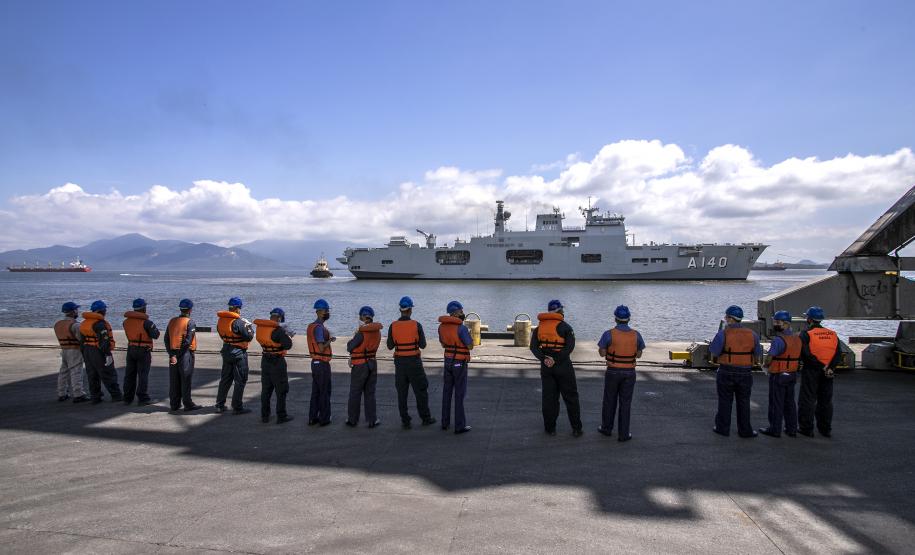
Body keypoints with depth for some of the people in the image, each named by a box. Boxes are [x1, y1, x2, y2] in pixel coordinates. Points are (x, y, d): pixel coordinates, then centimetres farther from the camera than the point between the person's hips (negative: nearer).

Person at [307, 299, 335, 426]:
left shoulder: (312, 326, 11)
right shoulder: (319, 327, -20)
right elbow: (321, 348, -24)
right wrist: (331, 340, -11)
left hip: (315, 362, 9)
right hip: (322, 364, -9)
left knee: (315, 391, 13)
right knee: (325, 392, 2)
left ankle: (312, 418, 18)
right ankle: (324, 419, 8)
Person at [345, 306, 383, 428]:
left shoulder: (361, 333, -20)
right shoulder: (377, 331, -1)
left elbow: (349, 348, -12)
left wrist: (352, 340, 6)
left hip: (359, 366, -5)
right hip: (372, 363, 5)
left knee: (355, 394, 8)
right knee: (370, 393, 11)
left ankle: (352, 419, 17)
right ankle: (372, 420, 12)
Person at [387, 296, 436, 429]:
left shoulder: (393, 326, -6)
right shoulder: (416, 325, -10)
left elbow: (390, 346, 1)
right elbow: (423, 345, -5)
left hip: (400, 362, 2)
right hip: (414, 361, -2)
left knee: (402, 392, 9)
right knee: (421, 390, 12)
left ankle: (405, 421, 11)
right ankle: (426, 418, 20)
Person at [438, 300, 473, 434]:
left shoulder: (442, 326, 1)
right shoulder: (461, 328, -22)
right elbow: (470, 346, -15)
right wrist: (468, 334, 3)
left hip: (448, 361, 6)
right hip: (460, 364, -6)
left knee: (447, 392, 16)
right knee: (460, 394, 1)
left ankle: (445, 422, 24)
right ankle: (460, 426, 5)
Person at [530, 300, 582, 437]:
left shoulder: (540, 327, 6)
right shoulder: (565, 327, -6)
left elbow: (534, 346, -4)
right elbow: (570, 346, -19)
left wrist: (544, 359, -13)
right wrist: (556, 360, -18)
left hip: (546, 367, 3)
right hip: (563, 367, -3)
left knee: (549, 398, 10)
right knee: (571, 397, 7)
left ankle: (550, 428, 14)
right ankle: (576, 429, 9)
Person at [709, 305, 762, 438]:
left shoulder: (723, 333, -14)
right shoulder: (751, 334, -2)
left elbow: (714, 351, -13)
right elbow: (758, 354, 4)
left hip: (726, 372, -2)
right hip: (745, 373, 3)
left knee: (725, 401, 10)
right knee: (743, 402, 13)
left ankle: (723, 428, 17)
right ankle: (745, 430, 17)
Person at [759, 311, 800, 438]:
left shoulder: (779, 340, -22)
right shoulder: (796, 338, 6)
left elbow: (769, 357, -24)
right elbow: (798, 357, 13)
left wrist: (766, 366, -4)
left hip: (778, 376, -8)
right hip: (792, 375, 8)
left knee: (776, 403, 2)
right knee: (790, 402, 16)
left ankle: (775, 430, 9)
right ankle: (792, 429, 22)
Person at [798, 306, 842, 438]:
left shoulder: (806, 334, -11)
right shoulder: (833, 334, 7)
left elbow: (806, 355, -20)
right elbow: (838, 354, -1)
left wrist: (822, 367, -13)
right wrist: (830, 368, -10)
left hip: (811, 372, -5)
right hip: (827, 373, 5)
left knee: (807, 400, 3)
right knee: (825, 401, 15)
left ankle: (806, 428, 7)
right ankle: (826, 429, 22)